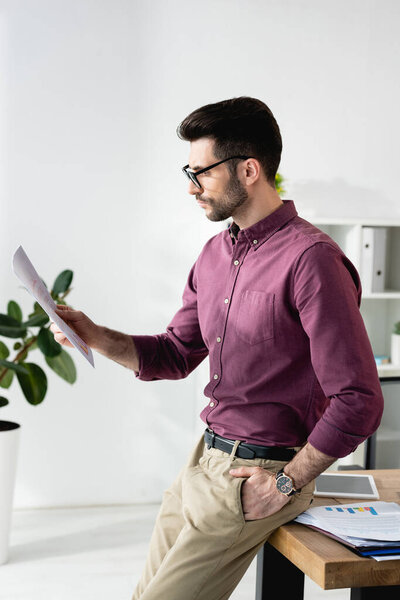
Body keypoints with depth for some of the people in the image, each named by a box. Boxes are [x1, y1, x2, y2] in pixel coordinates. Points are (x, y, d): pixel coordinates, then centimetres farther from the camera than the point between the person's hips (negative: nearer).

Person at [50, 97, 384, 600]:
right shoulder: (216, 253, 8)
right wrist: (96, 337, -2)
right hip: (203, 460, 8)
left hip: (258, 474, -8)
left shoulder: (311, 259, -20)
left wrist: (287, 483, -14)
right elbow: (176, 355, 14)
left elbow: (358, 402, -21)